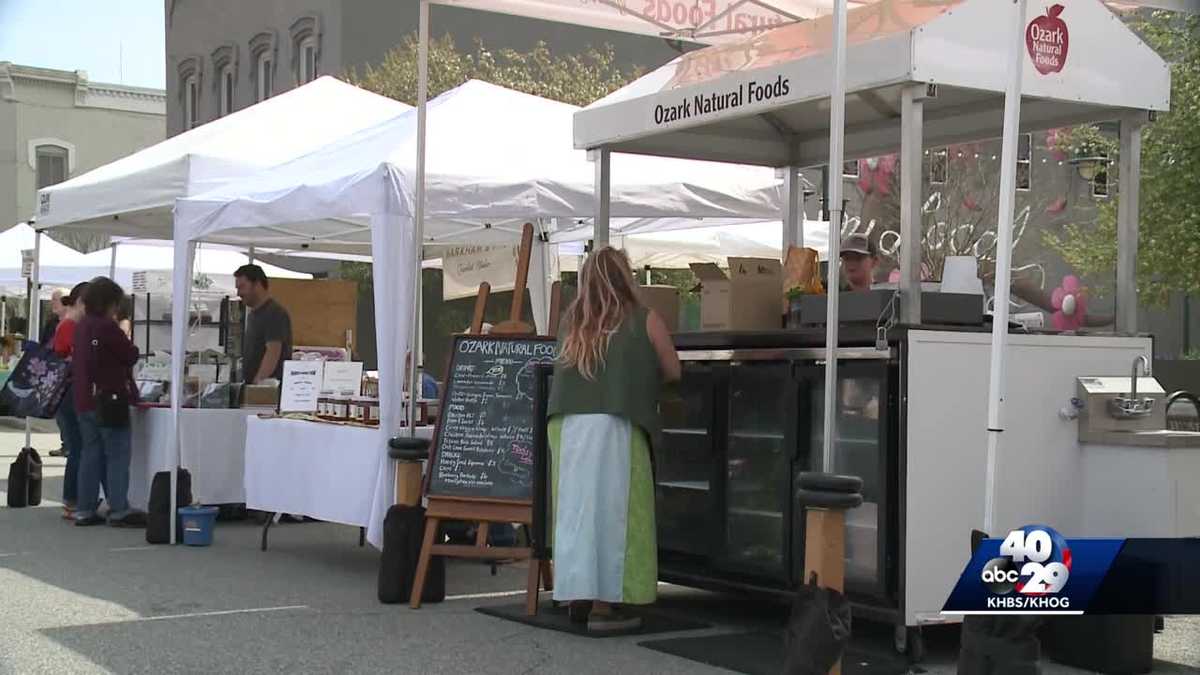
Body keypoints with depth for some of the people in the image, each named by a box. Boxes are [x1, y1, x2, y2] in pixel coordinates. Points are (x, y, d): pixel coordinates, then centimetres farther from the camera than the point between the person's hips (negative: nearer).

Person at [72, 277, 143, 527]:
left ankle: (84, 510, 12)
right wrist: (129, 344, 10)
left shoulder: (81, 326, 11)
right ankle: (119, 511, -6)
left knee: (91, 455, 11)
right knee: (117, 456, -4)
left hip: (84, 401, 8)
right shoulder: (107, 327, -14)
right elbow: (130, 355, -9)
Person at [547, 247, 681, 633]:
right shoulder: (645, 321, 4)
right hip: (615, 426, -4)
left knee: (576, 509, 10)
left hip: (567, 424, 4)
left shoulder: (571, 322, 13)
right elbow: (672, 373, 10)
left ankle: (578, 597, 15)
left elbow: (564, 371, 17)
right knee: (611, 511, -1)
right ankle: (604, 604, -1)